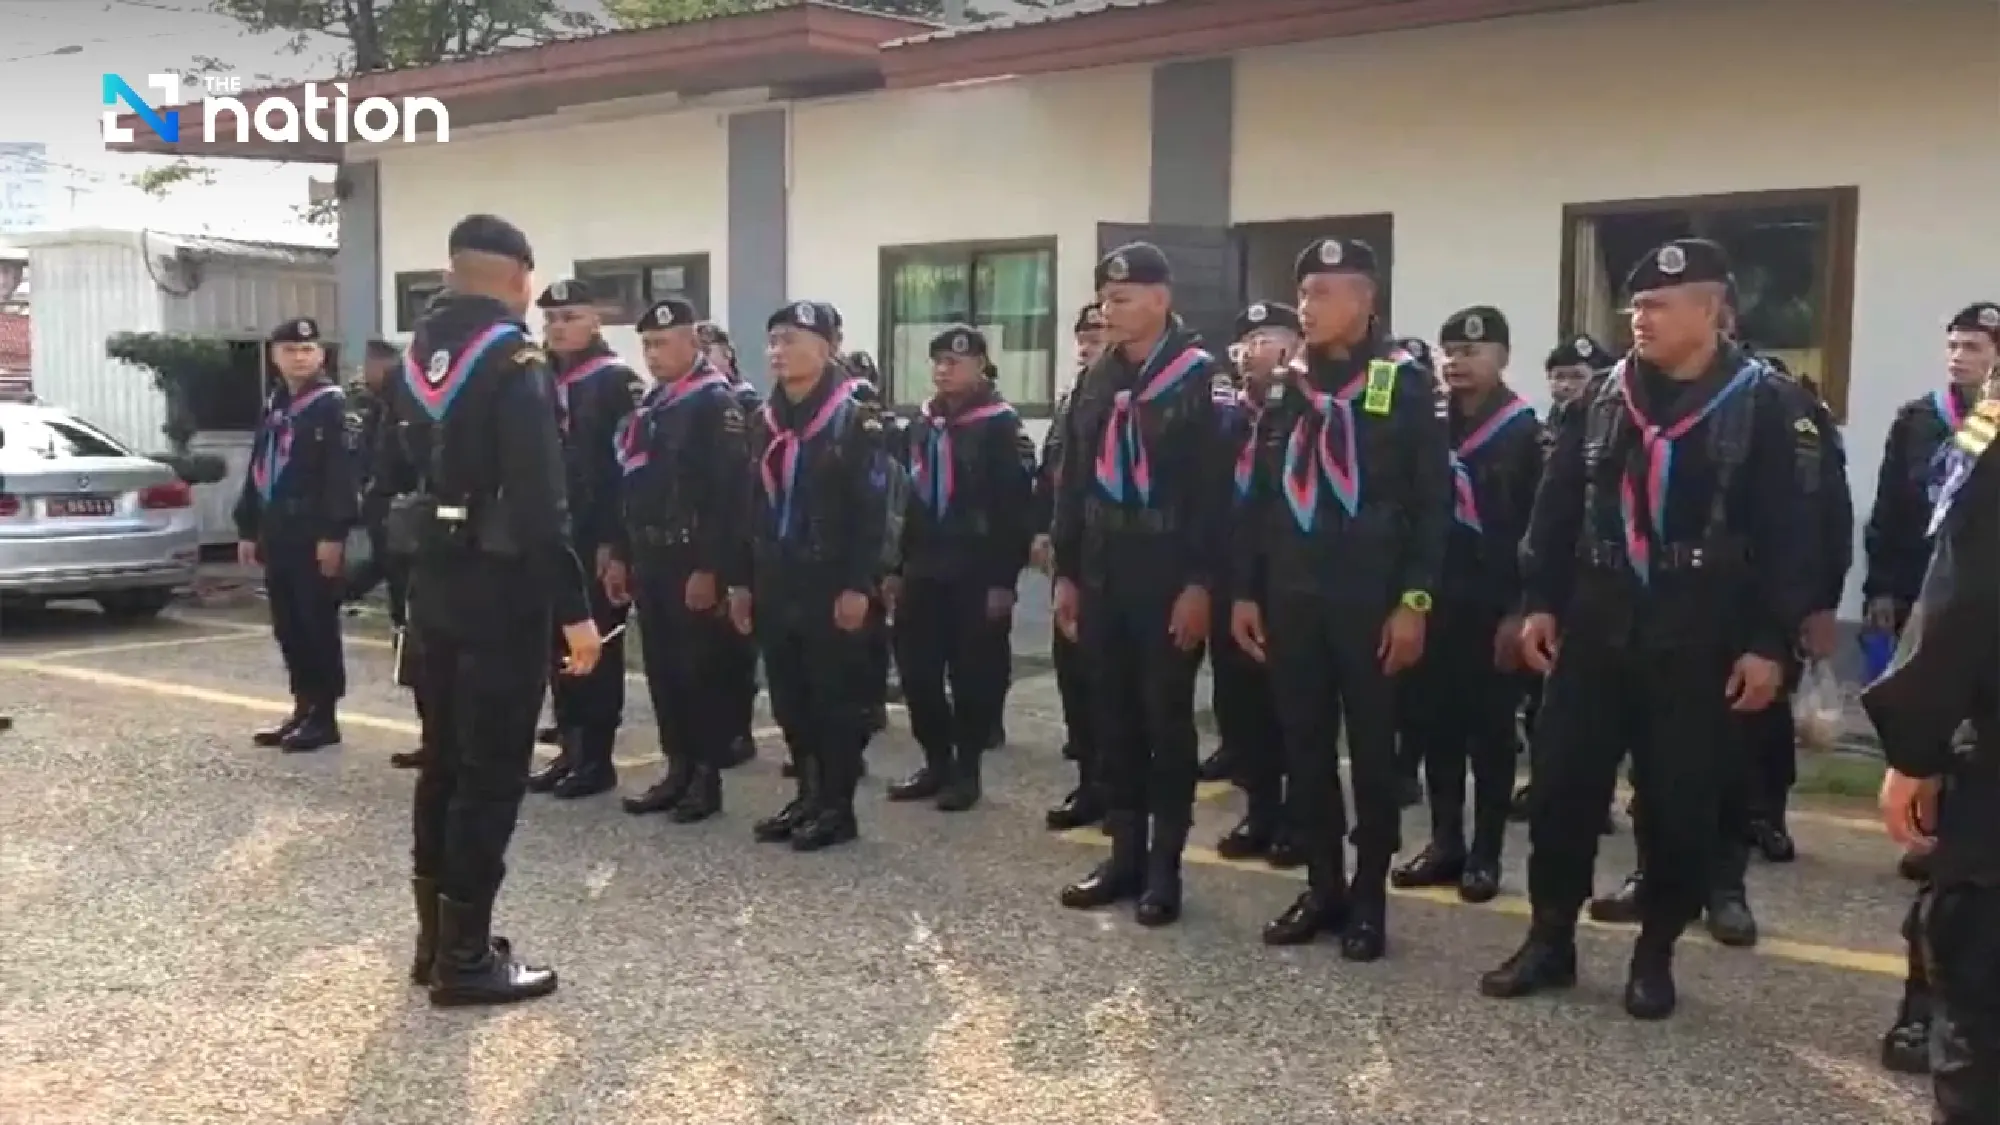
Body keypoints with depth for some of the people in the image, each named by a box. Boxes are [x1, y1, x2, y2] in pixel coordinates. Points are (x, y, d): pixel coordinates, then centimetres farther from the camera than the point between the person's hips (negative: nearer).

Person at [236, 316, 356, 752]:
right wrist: (249, 529, 15)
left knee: (318, 623, -3)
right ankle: (303, 708, 20)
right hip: (278, 532, 8)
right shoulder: (273, 407, 17)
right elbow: (258, 470, 19)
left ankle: (324, 715, 3)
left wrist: (334, 533, -22)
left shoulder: (333, 406, -6)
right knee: (288, 626, 11)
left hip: (314, 533, -8)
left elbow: (340, 474, -15)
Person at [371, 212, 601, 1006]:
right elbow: (540, 501, -22)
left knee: (443, 761, 16)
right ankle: (465, 956, 6)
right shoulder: (514, 363, -15)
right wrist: (573, 609, -21)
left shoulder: (417, 357, 9)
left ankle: (435, 938, 25)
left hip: (434, 584, 8)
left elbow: (389, 476, 14)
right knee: (490, 771, -1)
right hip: (502, 591, -8)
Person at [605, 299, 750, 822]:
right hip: (649, 561, 8)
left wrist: (710, 569, -21)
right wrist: (620, 554, 13)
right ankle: (678, 769, 21)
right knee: (661, 669, 11)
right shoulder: (647, 406, 15)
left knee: (701, 671, -1)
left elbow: (728, 493, -17)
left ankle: (708, 776, 8)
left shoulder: (717, 403, -10)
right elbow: (626, 484, 18)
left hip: (693, 563, -8)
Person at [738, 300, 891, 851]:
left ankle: (838, 806, 10)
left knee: (836, 697, 1)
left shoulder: (856, 420, -7)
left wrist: (858, 585, -18)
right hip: (777, 582, 7)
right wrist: (742, 580, 11)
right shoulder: (764, 421, 13)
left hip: (831, 584, -6)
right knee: (789, 697, 11)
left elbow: (872, 510, -12)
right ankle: (808, 796, 24)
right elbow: (752, 505, 15)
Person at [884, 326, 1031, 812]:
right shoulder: (924, 422, 14)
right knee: (916, 669, 8)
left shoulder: (1000, 424, -7)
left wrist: (1003, 579, -17)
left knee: (974, 674, 2)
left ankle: (966, 769, 14)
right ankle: (937, 761, 22)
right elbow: (909, 497, 16)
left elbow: (1012, 505, -12)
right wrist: (898, 566, 13)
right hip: (925, 568, 6)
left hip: (976, 573, -6)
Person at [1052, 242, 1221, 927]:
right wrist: (1066, 572, 10)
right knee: (1114, 721, 10)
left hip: (1169, 583, -6)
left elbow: (1215, 489, -13)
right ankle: (1125, 856, 21)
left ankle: (1165, 866, 12)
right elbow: (1073, 483, 13)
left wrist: (1200, 583, -17)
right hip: (1102, 578, 6)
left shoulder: (1200, 380, -8)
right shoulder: (1096, 383, 11)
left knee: (1167, 722, 3)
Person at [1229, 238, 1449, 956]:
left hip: (1370, 600, -4)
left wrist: (1414, 600, -12)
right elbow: (1260, 494, 12)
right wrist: (1244, 589, 8)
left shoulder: (1406, 381, -4)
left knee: (1372, 752, 5)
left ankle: (1369, 899, 17)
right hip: (1291, 597, 5)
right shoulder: (1287, 383, 10)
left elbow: (1432, 499, -7)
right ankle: (1322, 888, 22)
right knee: (1304, 749, 9)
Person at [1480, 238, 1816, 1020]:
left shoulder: (1761, 404, -3)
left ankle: (1654, 954, 22)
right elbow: (1557, 506, 10)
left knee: (1680, 805, 5)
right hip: (1597, 627, 3)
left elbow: (1787, 533, -5)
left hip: (1697, 641, -3)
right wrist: (1539, 601, 3)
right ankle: (1550, 939, 20)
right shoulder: (1604, 396, 8)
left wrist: (1770, 642, -10)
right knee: (1562, 787, 5)